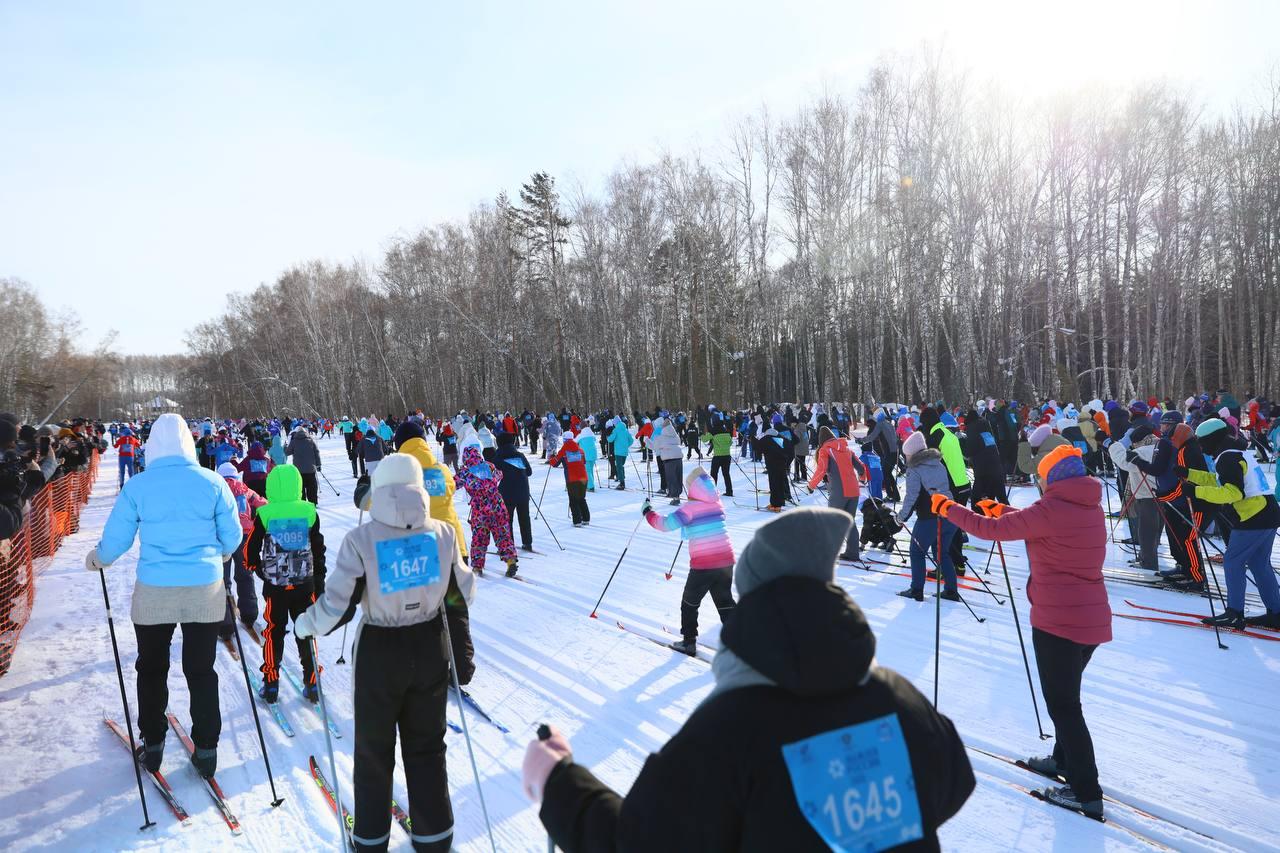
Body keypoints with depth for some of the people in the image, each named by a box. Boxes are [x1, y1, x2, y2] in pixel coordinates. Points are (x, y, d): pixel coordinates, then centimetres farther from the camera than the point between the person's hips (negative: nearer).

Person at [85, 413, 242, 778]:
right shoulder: (213, 481, -6)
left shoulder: (137, 486, -6)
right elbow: (232, 536, 2)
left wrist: (98, 559, 24)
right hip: (205, 590, 0)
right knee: (201, 670, 11)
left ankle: (152, 746, 30)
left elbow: (116, 537, 2)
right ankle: (206, 750, 16)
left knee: (151, 669, 19)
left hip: (153, 592, 0)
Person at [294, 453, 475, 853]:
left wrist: (306, 624, 7)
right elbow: (459, 600, 0)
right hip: (431, 650, 3)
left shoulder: (361, 540, -17)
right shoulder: (443, 532, -7)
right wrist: (462, 653, 12)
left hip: (379, 653, -2)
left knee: (374, 750, 19)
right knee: (427, 747, 19)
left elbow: (338, 606, -14)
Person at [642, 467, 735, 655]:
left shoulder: (691, 507, -13)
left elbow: (666, 524, -18)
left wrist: (648, 513, -5)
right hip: (726, 560, 5)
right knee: (725, 601, 18)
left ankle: (689, 642, 19)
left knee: (690, 602, 14)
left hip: (703, 564, -5)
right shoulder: (717, 504, 6)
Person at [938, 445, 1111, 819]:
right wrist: (1002, 510, 27)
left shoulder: (1050, 509, -19)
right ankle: (1064, 759, 42)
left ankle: (1085, 792, 12)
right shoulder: (1092, 509, 6)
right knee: (1067, 696, 26)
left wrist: (948, 509, -1)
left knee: (1063, 705, 4)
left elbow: (992, 529, -13)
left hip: (1057, 622, -8)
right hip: (1093, 620, 8)